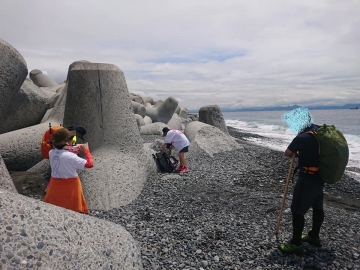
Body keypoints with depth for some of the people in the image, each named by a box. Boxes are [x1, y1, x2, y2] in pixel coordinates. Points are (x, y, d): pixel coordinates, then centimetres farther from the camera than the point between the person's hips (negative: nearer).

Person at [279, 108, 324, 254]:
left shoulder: (302, 138, -26)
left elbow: (287, 153, -12)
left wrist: (298, 154, 4)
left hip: (308, 179, -9)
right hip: (320, 176, 9)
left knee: (297, 210, 0)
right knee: (317, 207, 20)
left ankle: (295, 244, 9)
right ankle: (314, 236, 37)